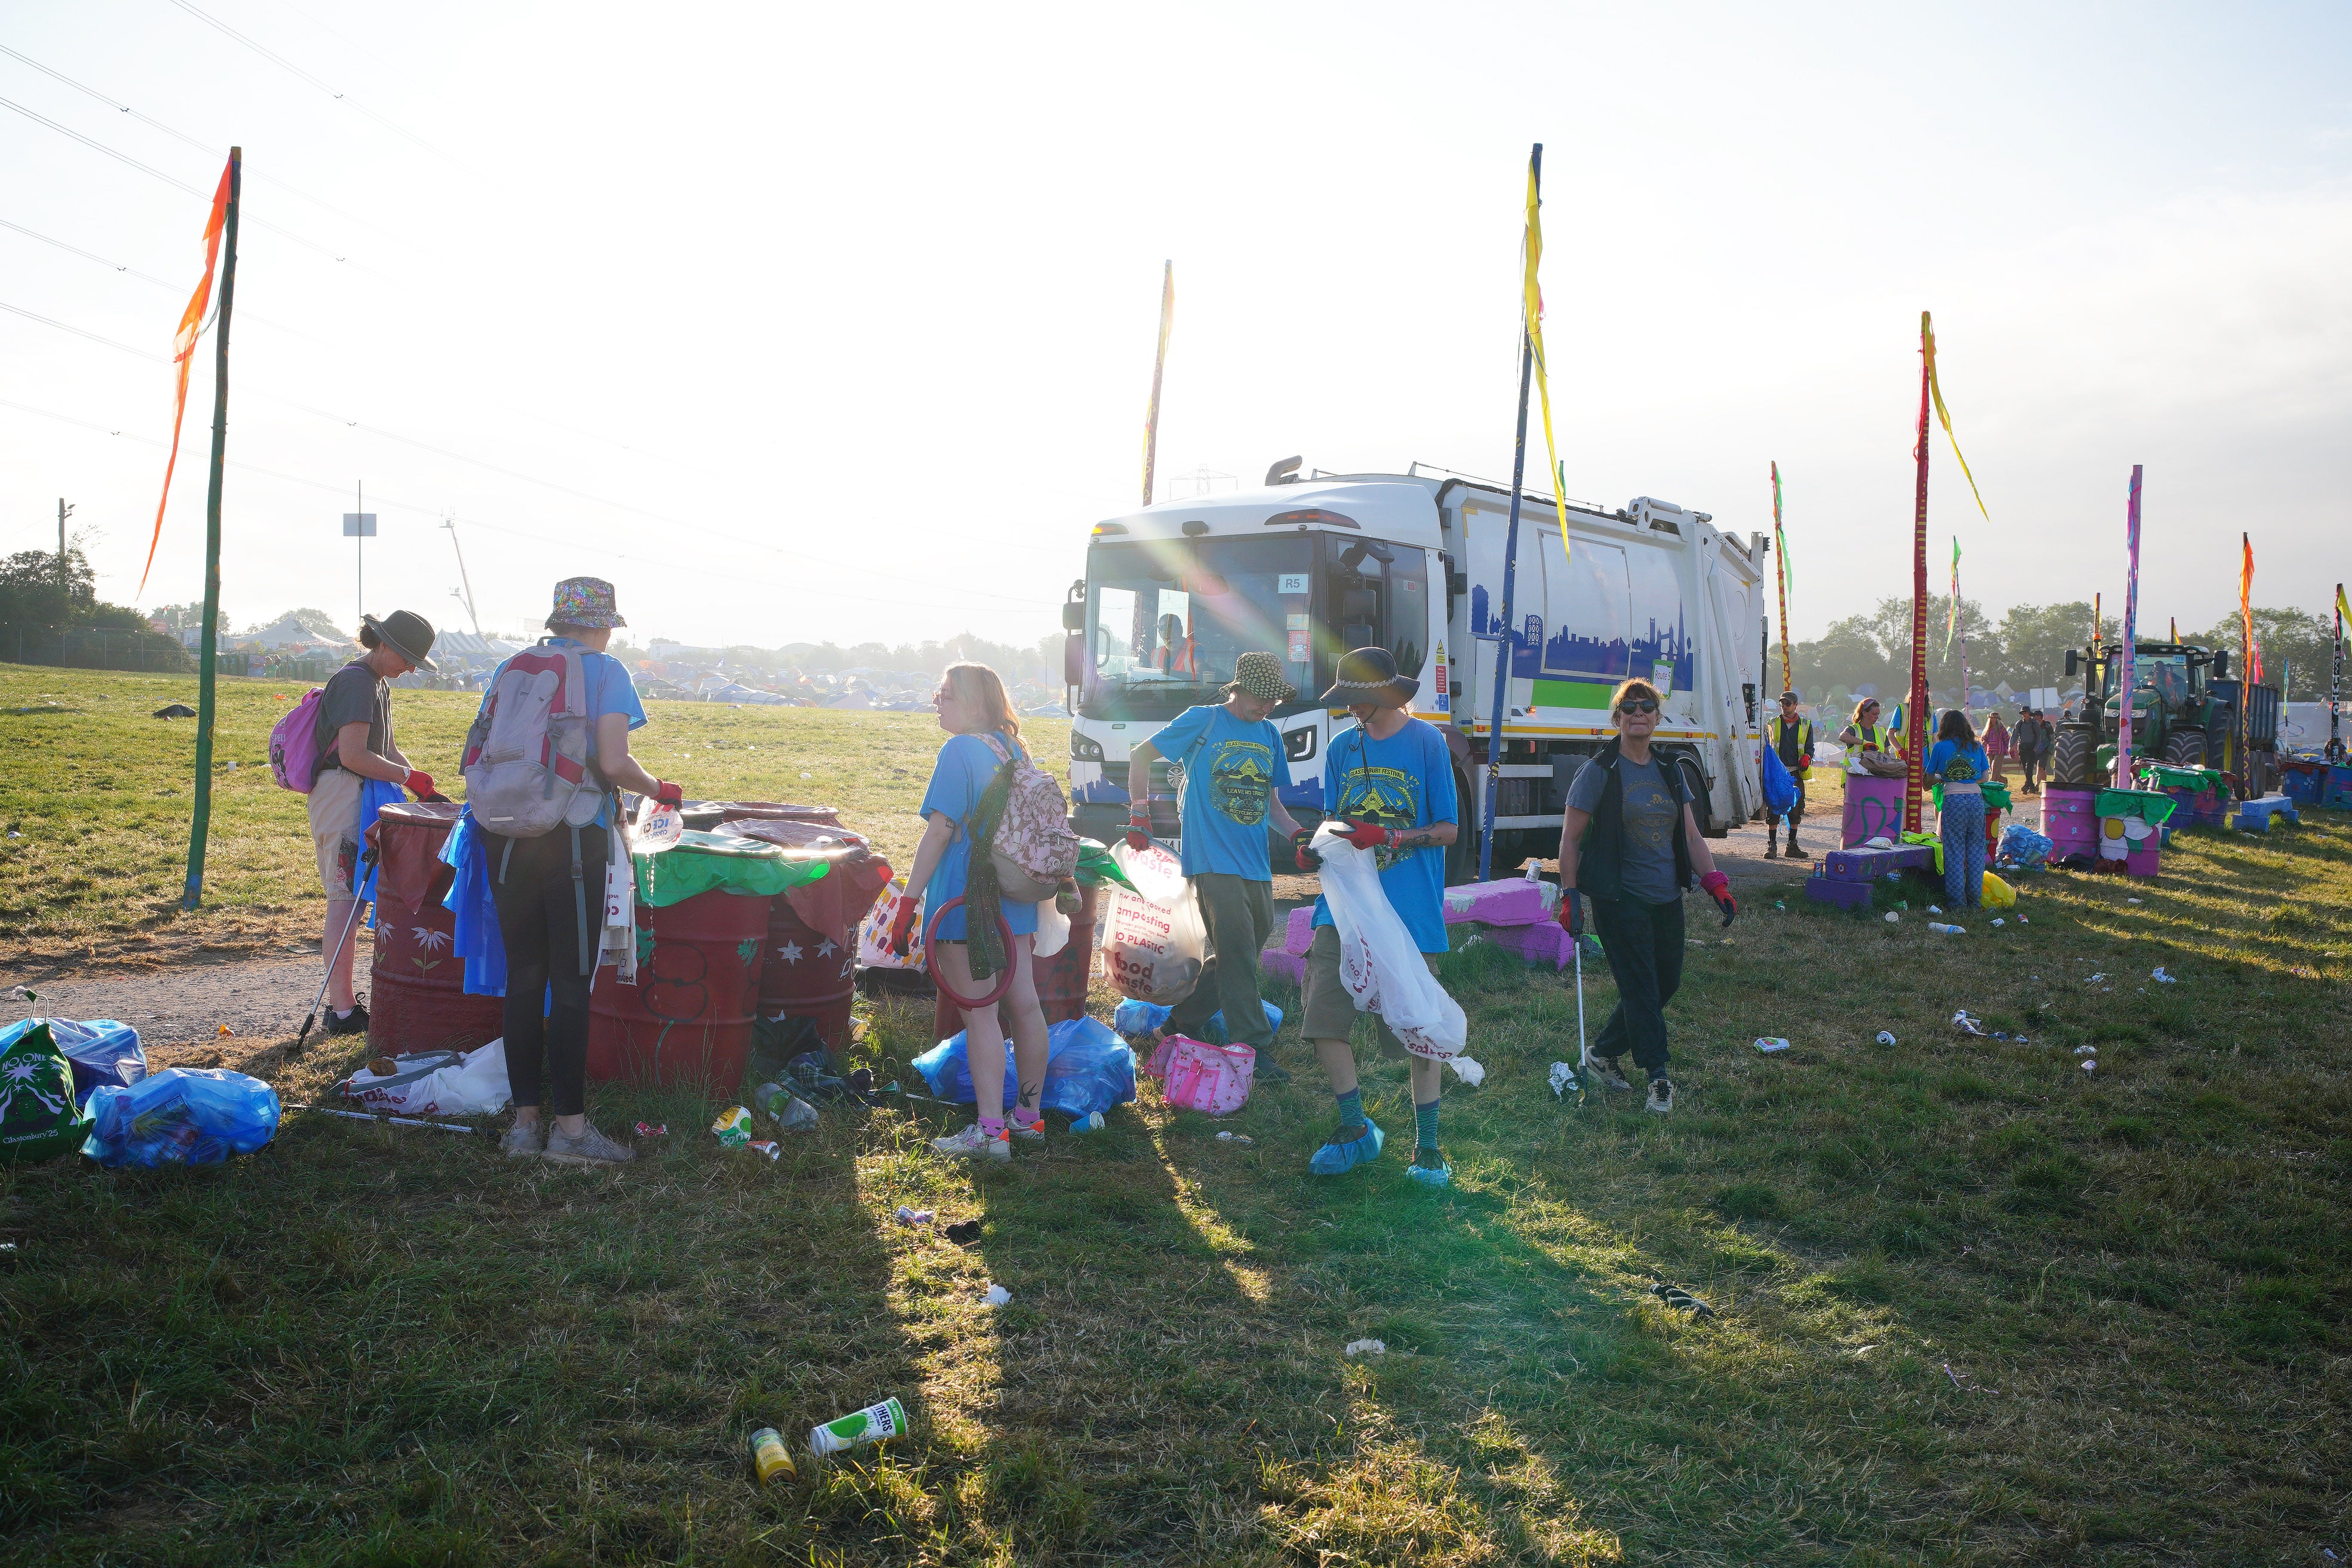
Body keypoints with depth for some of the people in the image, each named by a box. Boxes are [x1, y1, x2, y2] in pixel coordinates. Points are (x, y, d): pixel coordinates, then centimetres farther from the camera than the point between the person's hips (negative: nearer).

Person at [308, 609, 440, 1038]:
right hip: (341, 791, -10)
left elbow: (387, 748, 23)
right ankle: (343, 1011, -11)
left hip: (364, 796, 10)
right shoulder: (356, 681, -12)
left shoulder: (379, 684, 19)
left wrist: (417, 779, 8)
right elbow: (352, 755, -21)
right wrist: (408, 776, -16)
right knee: (346, 899, -11)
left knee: (348, 898, 12)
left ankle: (340, 1002, 17)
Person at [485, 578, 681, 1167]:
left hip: (506, 839, 5)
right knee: (571, 983, 2)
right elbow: (614, 765, -14)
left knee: (523, 978, 11)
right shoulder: (606, 672, -3)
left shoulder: (510, 667, 12)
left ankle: (525, 1120, 15)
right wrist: (659, 789, 4)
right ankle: (570, 1128, 5)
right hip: (572, 840, -5)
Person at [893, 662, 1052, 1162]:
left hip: (965, 901, -8)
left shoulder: (959, 752, -12)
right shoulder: (1012, 750, 12)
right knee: (1023, 1005, 11)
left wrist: (908, 902, -16)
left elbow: (940, 830, -18)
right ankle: (1029, 1117, 23)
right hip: (1015, 901, 8)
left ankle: (990, 1131, -3)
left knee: (980, 1014, -5)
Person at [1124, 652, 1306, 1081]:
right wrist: (1140, 814, -6)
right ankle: (1255, 1048, -4)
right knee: (1237, 957, -9)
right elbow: (1141, 755, 3)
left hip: (1257, 867, 7)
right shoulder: (1203, 721, -3)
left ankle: (1183, 1021, 28)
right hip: (1213, 861, -6)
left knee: (1240, 954, 12)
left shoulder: (1269, 735, 14)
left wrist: (1296, 836, 3)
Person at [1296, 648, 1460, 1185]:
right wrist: (1316, 849, -8)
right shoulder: (1342, 747, 10)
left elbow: (1447, 830, -3)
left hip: (1409, 910, -4)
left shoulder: (1426, 742, -4)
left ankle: (1426, 1147, 18)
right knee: (1323, 1015, -3)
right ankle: (1355, 1131, 16)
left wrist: (1388, 837, -18)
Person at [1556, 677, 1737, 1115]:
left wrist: (1715, 882, 0)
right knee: (1641, 988, -6)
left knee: (1667, 983, 11)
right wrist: (1570, 895, -12)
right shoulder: (1598, 772, -5)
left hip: (1667, 899, 6)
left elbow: (1691, 837, 13)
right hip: (1620, 899, -6)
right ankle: (1658, 1079, 1)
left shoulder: (1670, 774, 11)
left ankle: (1604, 1053, 26)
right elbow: (1571, 838, -4)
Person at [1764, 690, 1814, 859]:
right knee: (1773, 810, -6)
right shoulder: (1772, 723, 9)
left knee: (1795, 810, 4)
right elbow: (1765, 746, 15)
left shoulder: (1805, 725, 10)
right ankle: (1772, 845, 0)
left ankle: (1792, 846, 13)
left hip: (1796, 773, 1)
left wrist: (1806, 757, -9)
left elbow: (1809, 747, 12)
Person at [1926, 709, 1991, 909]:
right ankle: (1975, 900, 11)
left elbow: (1930, 778, 9)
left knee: (1954, 852, 2)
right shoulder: (1977, 747, 11)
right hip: (1976, 800, 3)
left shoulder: (1940, 747, 4)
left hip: (1953, 801, -3)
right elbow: (1985, 777, 13)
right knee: (1976, 851, 8)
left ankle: (1957, 900, 2)